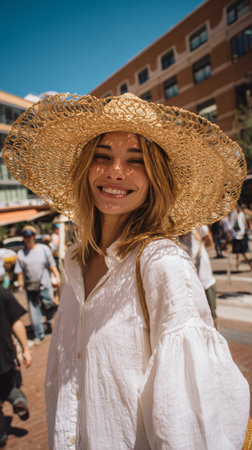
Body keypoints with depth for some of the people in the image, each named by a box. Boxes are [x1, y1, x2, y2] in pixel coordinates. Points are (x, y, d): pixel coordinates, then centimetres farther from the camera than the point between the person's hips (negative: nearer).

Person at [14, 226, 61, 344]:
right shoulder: (21, 253, 4)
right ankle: (39, 334, 19)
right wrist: (20, 281, -7)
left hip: (45, 284, -1)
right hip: (30, 287, 1)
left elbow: (52, 265, 6)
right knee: (34, 311, 4)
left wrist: (57, 276, -5)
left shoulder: (44, 249, 3)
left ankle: (48, 321, 36)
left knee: (50, 306, 2)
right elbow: (19, 271, 6)